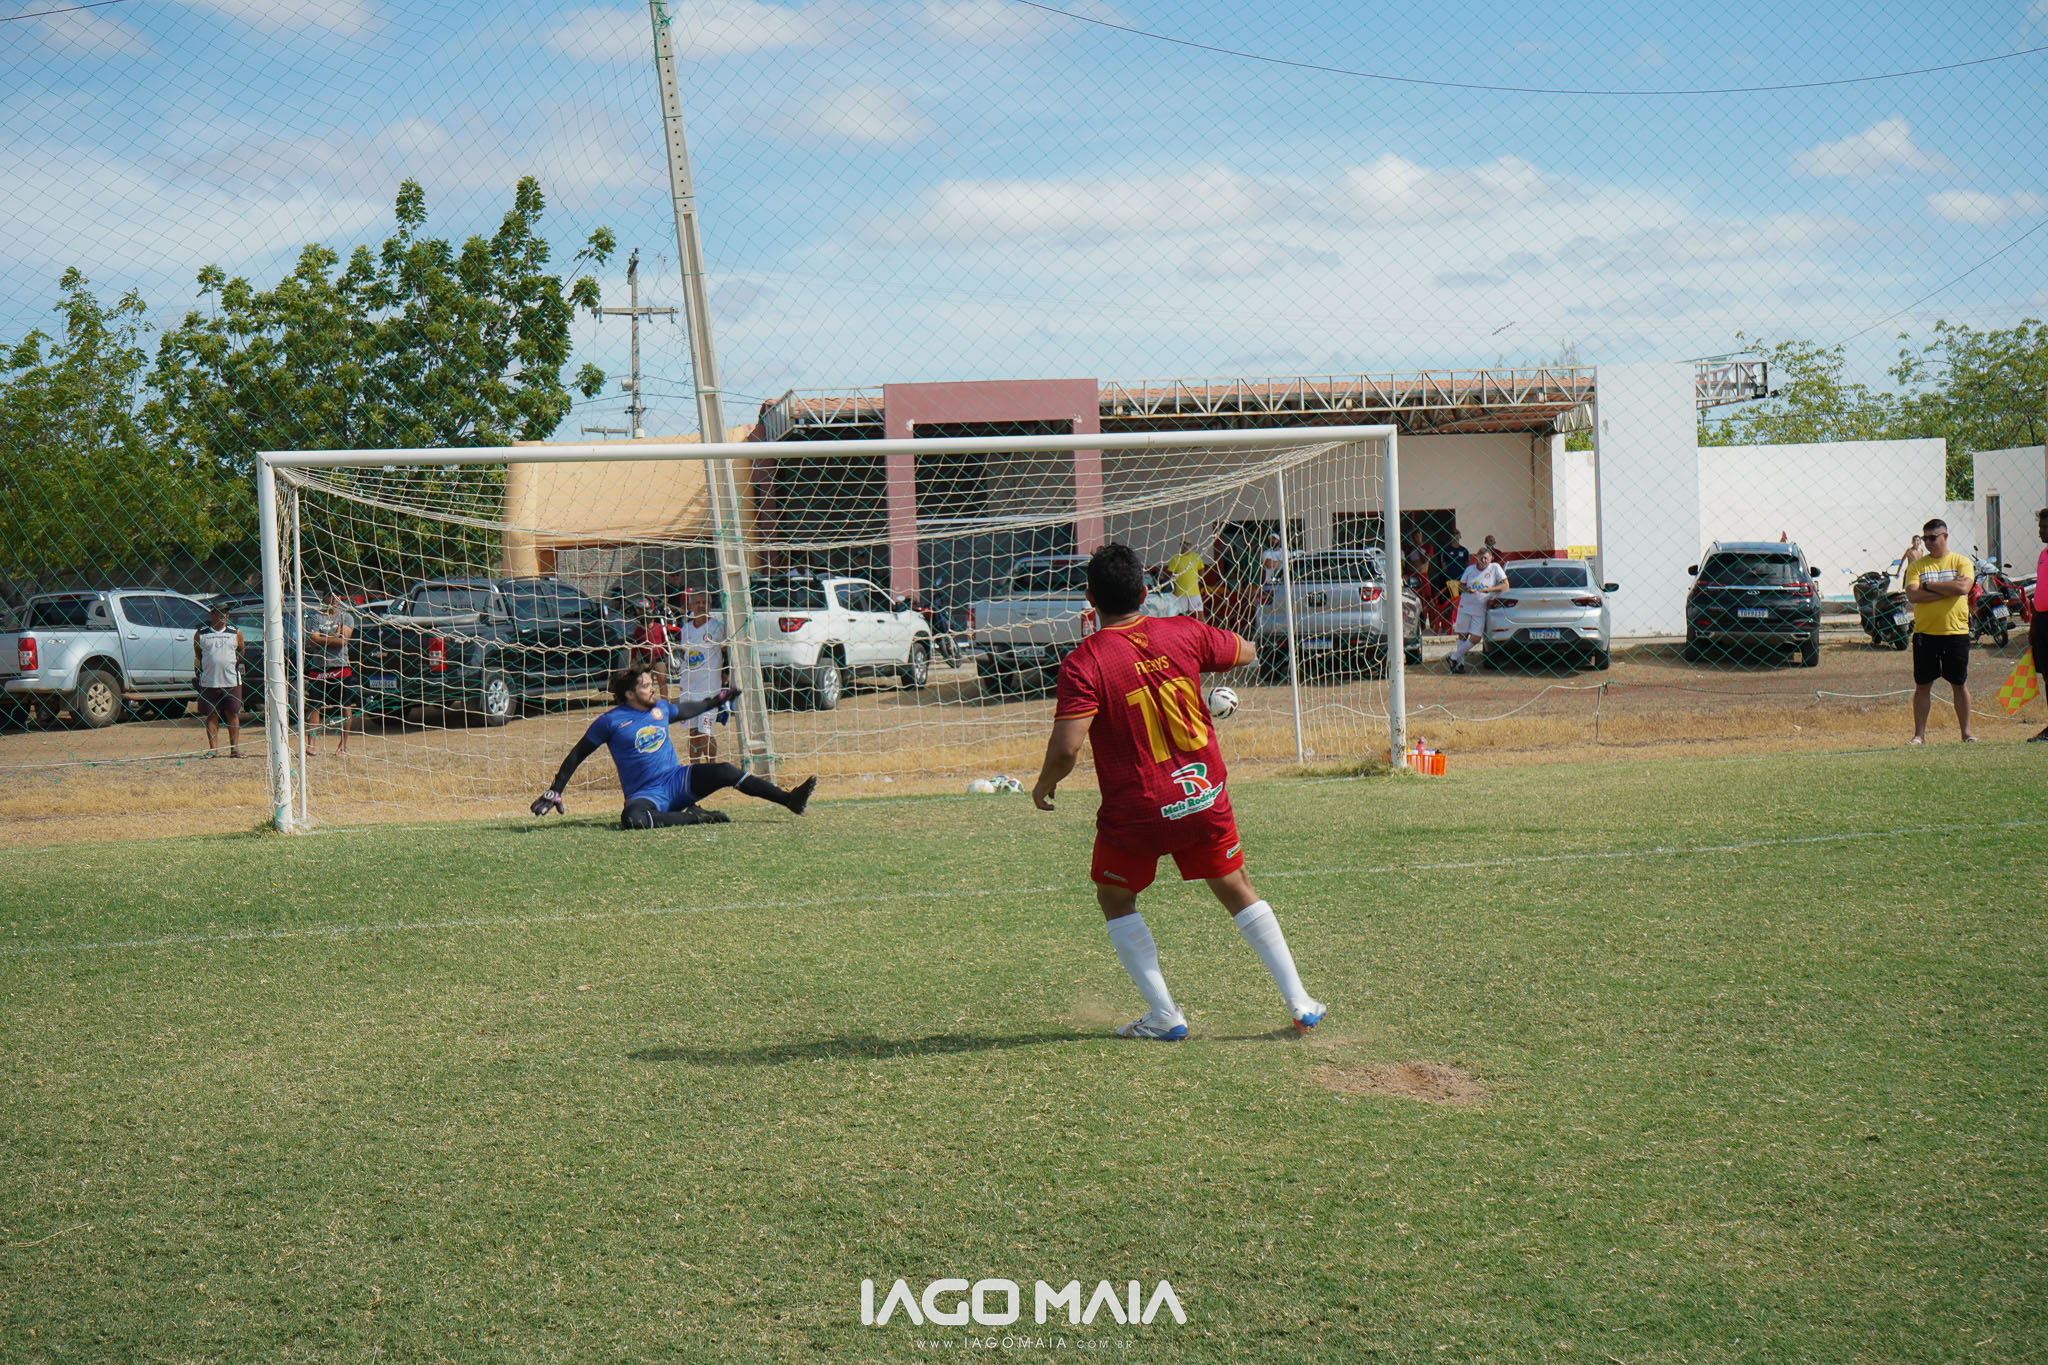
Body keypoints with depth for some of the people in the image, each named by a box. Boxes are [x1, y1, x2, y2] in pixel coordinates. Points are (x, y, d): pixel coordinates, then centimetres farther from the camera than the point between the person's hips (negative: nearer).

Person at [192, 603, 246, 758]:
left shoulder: (235, 633, 7)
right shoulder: (201, 633, 6)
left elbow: (241, 650, 20)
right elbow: (197, 655, 12)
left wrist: (237, 662, 9)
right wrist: (198, 673, 7)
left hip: (231, 681, 0)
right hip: (208, 681, 0)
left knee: (233, 714, 2)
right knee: (211, 716, 2)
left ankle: (235, 747, 8)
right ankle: (213, 748, 7)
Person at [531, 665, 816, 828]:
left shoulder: (660, 708, 9)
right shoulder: (610, 721, -7)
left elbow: (685, 710, 32)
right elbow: (577, 755, 0)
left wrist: (717, 700, 42)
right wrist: (554, 791, -2)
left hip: (677, 779, 5)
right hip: (646, 794, -5)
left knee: (725, 772, -18)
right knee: (632, 819, -40)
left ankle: (790, 799, -19)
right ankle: (692, 817, -27)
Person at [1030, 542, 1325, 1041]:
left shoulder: (1083, 663, -16)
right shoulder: (1184, 634, -3)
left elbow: (1067, 746, -22)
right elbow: (1246, 652, 17)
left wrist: (1045, 784, -2)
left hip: (1134, 811, -4)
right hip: (1204, 795, 4)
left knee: (1115, 901, 19)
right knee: (1237, 891, 19)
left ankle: (1164, 1015, 12)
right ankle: (1300, 1003, 18)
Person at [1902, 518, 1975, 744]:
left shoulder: (1961, 562, 3)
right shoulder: (1917, 565, 5)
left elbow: (1963, 588, -15)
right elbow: (1912, 595, -10)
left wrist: (1929, 585, -11)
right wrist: (1948, 589, -12)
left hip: (1956, 632, -1)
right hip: (1925, 632, 1)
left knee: (1960, 684, 6)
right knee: (1922, 685, 2)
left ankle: (1966, 732, 15)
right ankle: (1919, 735, 8)